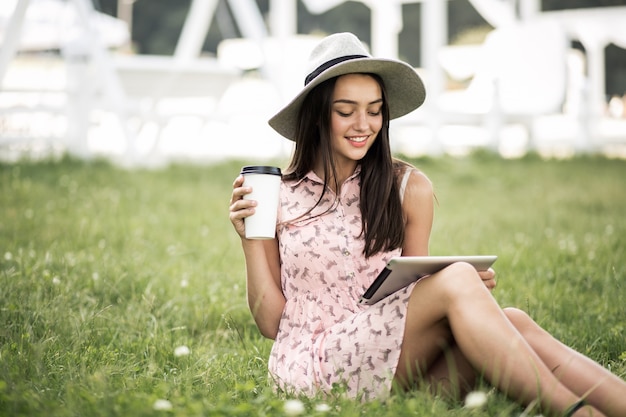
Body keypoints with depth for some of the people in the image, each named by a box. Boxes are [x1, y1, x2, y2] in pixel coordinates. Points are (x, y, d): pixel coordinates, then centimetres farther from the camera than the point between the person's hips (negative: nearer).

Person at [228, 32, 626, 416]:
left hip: (391, 364, 3)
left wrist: (473, 288, -7)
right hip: (312, 371, -3)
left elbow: (415, 299, 13)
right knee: (456, 281, -26)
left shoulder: (410, 189, 7)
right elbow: (271, 322, 4)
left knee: (512, 323, -25)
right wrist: (250, 238, -7)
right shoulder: (279, 197, 2)